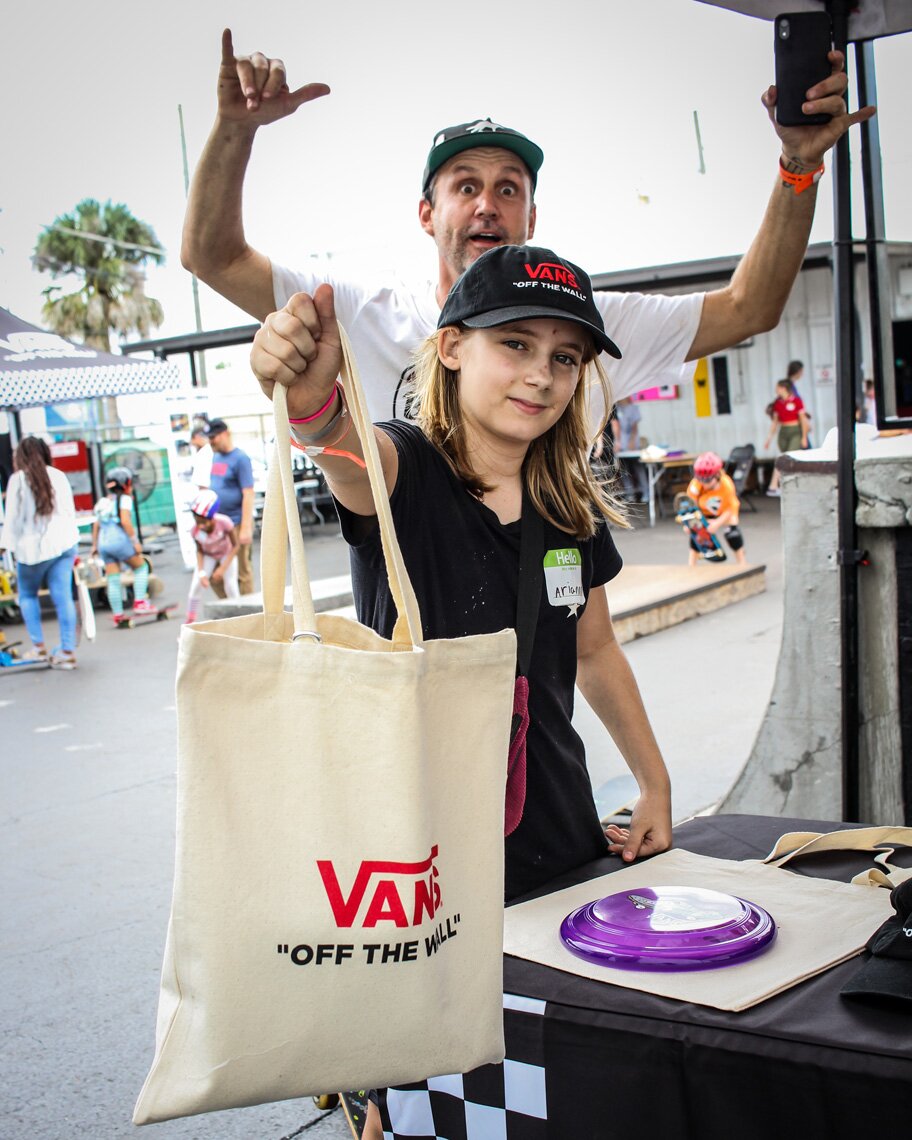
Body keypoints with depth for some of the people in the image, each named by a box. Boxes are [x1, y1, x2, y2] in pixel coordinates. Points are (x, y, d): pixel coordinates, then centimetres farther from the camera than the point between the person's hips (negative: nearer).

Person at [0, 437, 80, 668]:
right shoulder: (58, 475, 8)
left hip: (33, 547, -4)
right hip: (64, 543, 4)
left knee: (28, 595, 15)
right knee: (63, 597, 2)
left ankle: (39, 646, 9)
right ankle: (67, 651, 2)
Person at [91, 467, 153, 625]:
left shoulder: (103, 501, 18)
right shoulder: (124, 499, -3)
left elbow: (96, 525, 17)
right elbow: (125, 521, -15)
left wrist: (94, 545, 23)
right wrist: (135, 541, -13)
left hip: (103, 543, 7)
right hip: (120, 540, -6)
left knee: (112, 579, 7)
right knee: (141, 567, 9)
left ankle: (117, 615, 8)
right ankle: (140, 602, -1)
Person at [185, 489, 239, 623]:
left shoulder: (224, 522, -37)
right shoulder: (195, 530, -30)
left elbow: (236, 545, -22)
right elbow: (199, 551, -11)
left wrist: (223, 568, -26)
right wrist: (201, 573, -23)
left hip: (227, 554, -2)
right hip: (208, 556, 2)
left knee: (231, 587, -10)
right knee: (195, 586, -11)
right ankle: (189, 623, 1)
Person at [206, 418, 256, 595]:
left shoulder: (240, 458, -10)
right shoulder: (215, 456, 13)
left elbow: (248, 495, -15)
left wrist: (246, 528, -20)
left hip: (236, 524, -8)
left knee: (241, 572, -1)